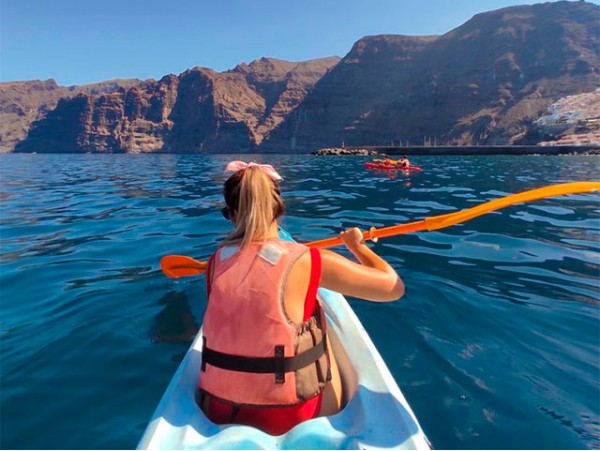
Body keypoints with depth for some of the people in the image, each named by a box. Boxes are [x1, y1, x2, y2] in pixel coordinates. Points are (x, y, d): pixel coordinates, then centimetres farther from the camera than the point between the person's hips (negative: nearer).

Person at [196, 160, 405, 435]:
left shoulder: (216, 262, -7)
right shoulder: (305, 262, -19)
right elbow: (394, 287, -11)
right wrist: (357, 245, 6)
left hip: (216, 408, 4)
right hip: (283, 416, -3)